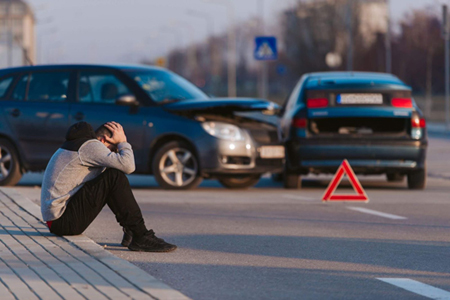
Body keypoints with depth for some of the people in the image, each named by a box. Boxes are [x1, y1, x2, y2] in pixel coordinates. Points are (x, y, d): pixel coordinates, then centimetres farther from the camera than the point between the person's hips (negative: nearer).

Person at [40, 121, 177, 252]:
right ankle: (141, 237, -16)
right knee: (114, 177, -17)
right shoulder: (90, 146, -11)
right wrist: (122, 142, -6)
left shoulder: (79, 144, 20)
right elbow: (128, 166, -23)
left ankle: (130, 231, 13)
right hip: (62, 221, -11)